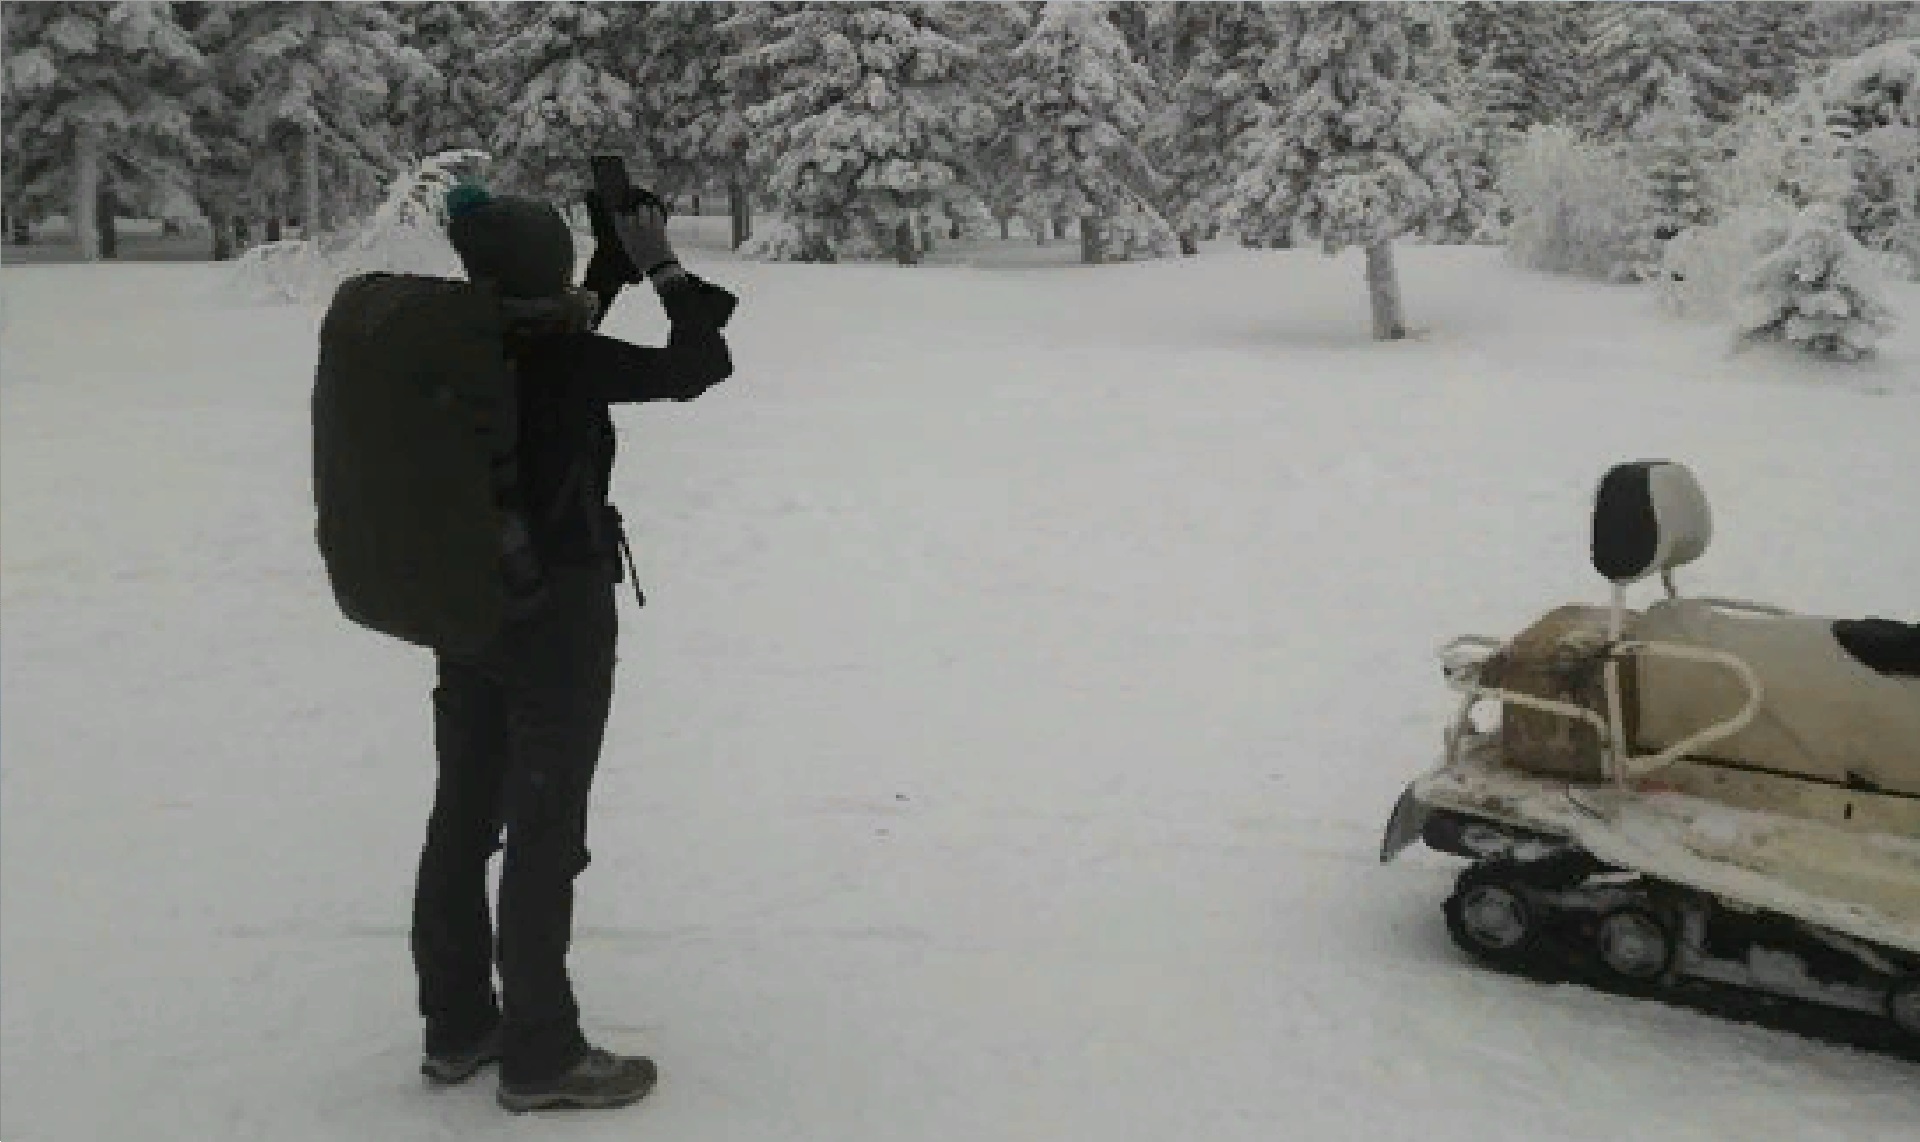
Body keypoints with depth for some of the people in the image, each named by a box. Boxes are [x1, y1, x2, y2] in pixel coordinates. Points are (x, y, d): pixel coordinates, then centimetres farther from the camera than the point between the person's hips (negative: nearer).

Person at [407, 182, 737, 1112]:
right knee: (544, 834, 1)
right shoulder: (564, 362, -19)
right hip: (558, 620, -7)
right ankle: (541, 1054, 11)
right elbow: (701, 366, -14)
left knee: (462, 819, 14)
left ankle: (457, 1026, 28)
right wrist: (664, 269, -2)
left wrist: (616, 264, 16)